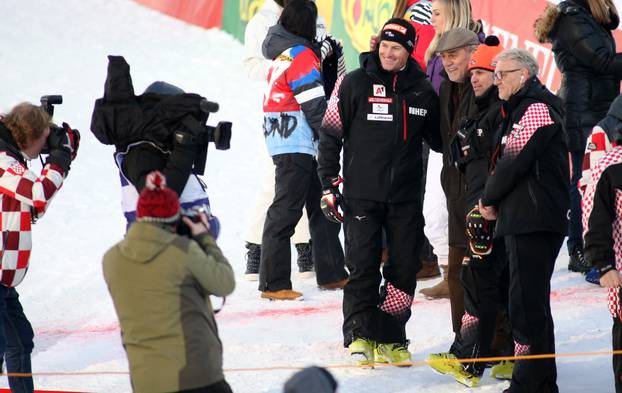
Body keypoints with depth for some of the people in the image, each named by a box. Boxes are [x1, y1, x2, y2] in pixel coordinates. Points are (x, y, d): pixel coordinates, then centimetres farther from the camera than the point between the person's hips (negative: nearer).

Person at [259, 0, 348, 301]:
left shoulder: (283, 53, 16)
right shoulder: (301, 55, -13)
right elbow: (315, 106, -16)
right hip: (296, 144, -10)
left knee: (322, 207, 17)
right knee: (286, 211, -9)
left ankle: (331, 274, 24)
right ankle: (273, 284, -9)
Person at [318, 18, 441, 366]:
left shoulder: (422, 91, 6)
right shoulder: (355, 84, -3)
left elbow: (438, 138, 19)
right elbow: (330, 134, 1)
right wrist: (330, 184, -3)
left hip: (406, 197, 3)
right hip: (362, 194, -3)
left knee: (405, 269, 4)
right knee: (363, 266, -8)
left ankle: (390, 340, 13)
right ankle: (360, 335, -1)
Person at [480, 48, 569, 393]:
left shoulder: (537, 109, -11)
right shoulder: (519, 109, 22)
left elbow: (514, 162, -15)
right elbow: (503, 162, 23)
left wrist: (489, 199, -1)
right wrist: (494, 201, 9)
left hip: (535, 220, -11)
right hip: (521, 220, 11)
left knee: (527, 303, -11)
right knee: (531, 303, 14)